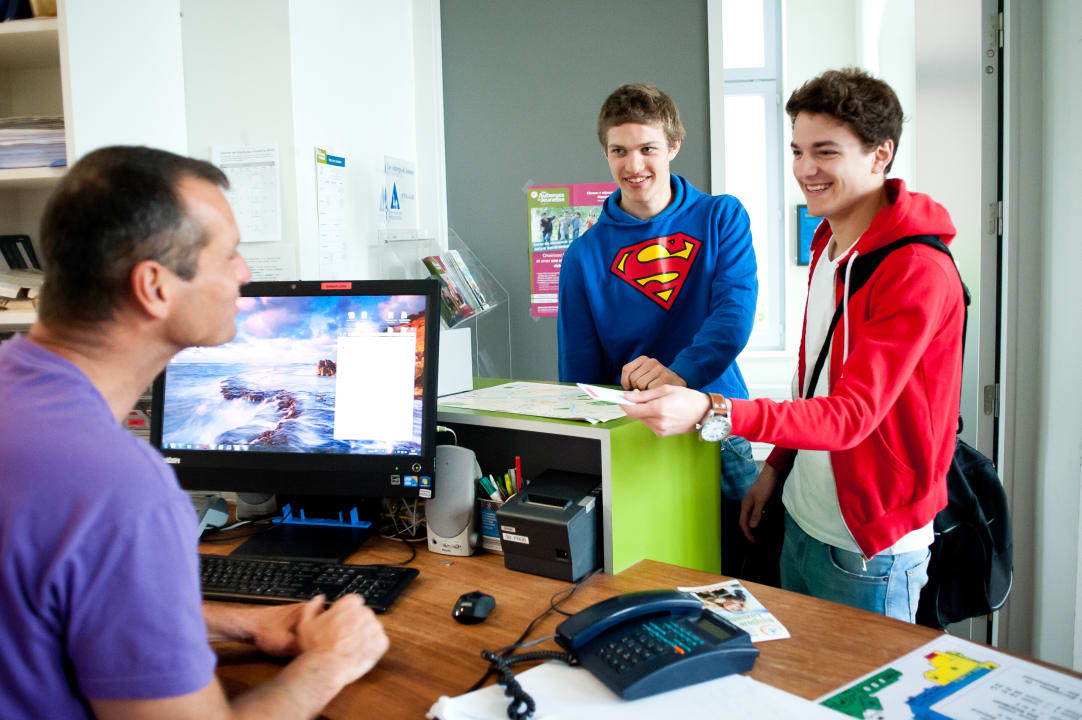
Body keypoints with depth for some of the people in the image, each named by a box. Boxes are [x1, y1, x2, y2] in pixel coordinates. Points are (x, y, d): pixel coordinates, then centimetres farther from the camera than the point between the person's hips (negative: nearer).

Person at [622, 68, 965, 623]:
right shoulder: (828, 246, 8)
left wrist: (712, 412, -39)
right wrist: (777, 466, 15)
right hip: (802, 523, 8)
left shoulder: (919, 272, -21)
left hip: (869, 547, -8)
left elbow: (851, 415, -28)